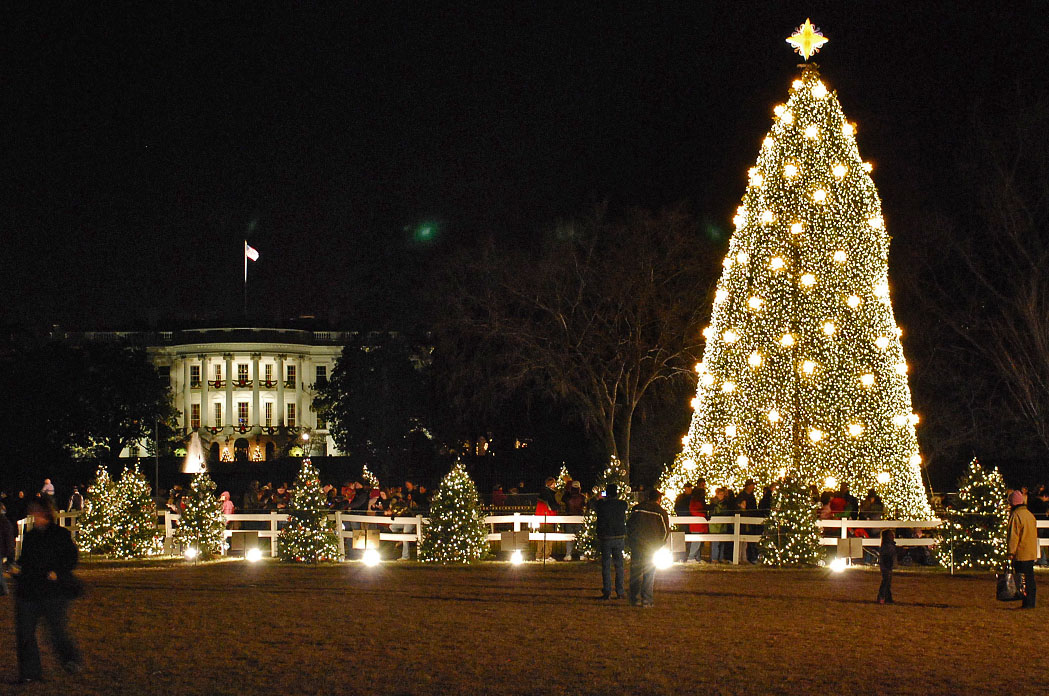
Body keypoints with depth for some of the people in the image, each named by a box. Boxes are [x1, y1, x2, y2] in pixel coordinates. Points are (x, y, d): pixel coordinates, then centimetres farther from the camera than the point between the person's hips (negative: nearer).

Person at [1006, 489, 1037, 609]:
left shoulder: (1015, 515, -13)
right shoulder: (1030, 515, 13)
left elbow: (1013, 536, -16)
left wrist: (1011, 552, -14)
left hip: (1021, 554, -8)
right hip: (1032, 553, 8)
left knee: (1023, 580, -5)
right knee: (1030, 578, 12)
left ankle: (1027, 603, -7)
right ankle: (1031, 603, 14)